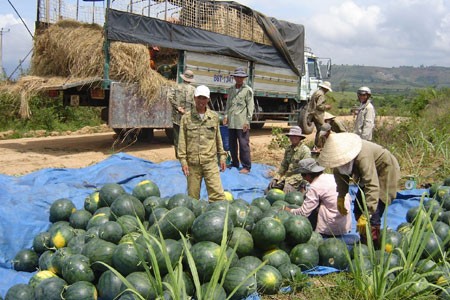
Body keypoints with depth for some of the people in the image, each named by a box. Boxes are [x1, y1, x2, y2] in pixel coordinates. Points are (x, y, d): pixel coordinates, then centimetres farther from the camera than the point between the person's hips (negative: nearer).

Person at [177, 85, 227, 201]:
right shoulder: (186, 118, 2)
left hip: (210, 161, 1)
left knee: (218, 194, -6)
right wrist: (183, 160, -3)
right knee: (193, 196, 8)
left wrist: (222, 156, 12)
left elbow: (218, 138, 14)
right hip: (192, 162, 0)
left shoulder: (214, 117, 7)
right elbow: (182, 141, 2)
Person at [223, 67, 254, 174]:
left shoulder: (248, 90, 0)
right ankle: (234, 164, 22)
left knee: (244, 144, -5)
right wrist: (226, 115, 6)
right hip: (231, 122, 5)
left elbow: (250, 107, -3)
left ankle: (246, 166, 1)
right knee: (232, 144, 10)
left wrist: (247, 121, -9)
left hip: (242, 122, -5)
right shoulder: (230, 90, 16)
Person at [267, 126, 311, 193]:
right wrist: (275, 178, 2)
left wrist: (290, 183, -22)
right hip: (287, 175, 7)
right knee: (271, 187, -7)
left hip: (298, 179, -7)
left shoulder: (305, 150, -12)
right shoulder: (288, 149, 11)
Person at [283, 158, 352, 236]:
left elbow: (303, 212, -14)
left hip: (333, 229, -7)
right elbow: (349, 198, 11)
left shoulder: (315, 187, -15)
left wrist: (289, 211, 4)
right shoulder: (332, 177, 4)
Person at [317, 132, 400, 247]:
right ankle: (364, 243, 28)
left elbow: (372, 186, -45)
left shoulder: (363, 157, -41)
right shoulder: (341, 153, -18)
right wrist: (341, 197, -6)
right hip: (367, 175, 8)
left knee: (373, 216, -17)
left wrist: (366, 216, -48)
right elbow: (340, 173, 0)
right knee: (358, 211, 11)